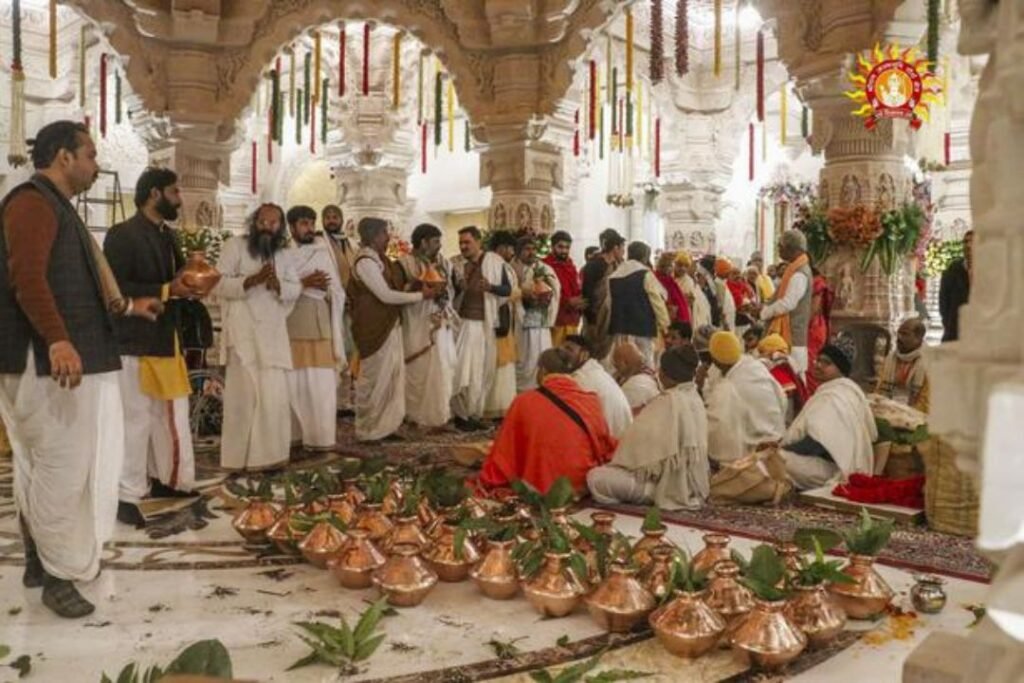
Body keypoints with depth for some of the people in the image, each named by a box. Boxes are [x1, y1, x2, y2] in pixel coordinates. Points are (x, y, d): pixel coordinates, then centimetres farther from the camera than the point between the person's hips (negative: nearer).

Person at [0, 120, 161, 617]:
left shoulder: (55, 205, 21)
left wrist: (126, 306, 35)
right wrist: (58, 341, -34)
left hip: (64, 359, 11)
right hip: (48, 360, -11)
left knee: (44, 466, 16)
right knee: (61, 466, -5)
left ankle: (41, 559, 28)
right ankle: (58, 575, 5)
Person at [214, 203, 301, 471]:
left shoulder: (282, 255, 17)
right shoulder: (235, 246, 0)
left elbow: (296, 289, 10)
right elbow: (218, 284, -8)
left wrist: (278, 285, -11)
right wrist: (251, 280, -21)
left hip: (274, 334, 5)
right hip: (243, 333, -5)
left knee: (275, 396, 3)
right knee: (245, 395, -5)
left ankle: (268, 454, 12)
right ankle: (241, 457, 4)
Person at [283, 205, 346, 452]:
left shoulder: (324, 252, 11)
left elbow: (336, 291, 9)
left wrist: (322, 288, -11)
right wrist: (304, 284, -14)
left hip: (320, 325, 1)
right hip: (291, 326, 0)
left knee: (322, 384, -4)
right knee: (295, 383, -1)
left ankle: (321, 436, 0)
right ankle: (295, 434, 8)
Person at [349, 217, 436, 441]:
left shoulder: (380, 259, 12)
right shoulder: (365, 261, -17)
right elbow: (386, 295, -19)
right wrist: (421, 295, -12)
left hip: (390, 326, 9)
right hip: (374, 329, -9)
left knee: (392, 377, 11)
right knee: (375, 380, 0)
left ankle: (385, 426, 20)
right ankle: (369, 430, 12)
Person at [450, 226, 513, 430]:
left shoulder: (495, 261, -2)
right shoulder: (456, 264, -1)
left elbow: (508, 289, 0)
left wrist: (490, 287, -20)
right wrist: (458, 288, -21)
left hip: (487, 324, 2)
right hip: (463, 322, -2)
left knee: (484, 371, 8)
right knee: (463, 369, -8)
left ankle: (475, 414, 19)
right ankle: (462, 414, 5)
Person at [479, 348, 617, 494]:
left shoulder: (524, 402, -8)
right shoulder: (592, 402, -3)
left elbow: (503, 453, -1)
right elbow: (606, 450, 8)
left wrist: (487, 479, 14)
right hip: (584, 489, 3)